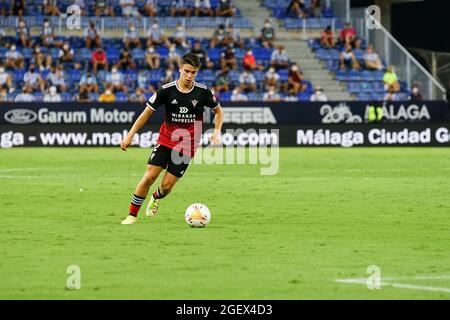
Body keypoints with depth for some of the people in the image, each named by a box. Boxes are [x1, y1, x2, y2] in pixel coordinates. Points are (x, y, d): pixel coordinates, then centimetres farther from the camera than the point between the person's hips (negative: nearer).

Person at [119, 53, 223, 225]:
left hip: (186, 146, 0)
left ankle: (156, 198, 33)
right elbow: (147, 112, -1)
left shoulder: (203, 91, -7)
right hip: (165, 140, 0)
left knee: (166, 185, -4)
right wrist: (130, 135, -5)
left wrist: (217, 131, -4)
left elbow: (218, 111, 11)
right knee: (149, 176, -15)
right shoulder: (167, 90, -9)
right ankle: (132, 215, -1)